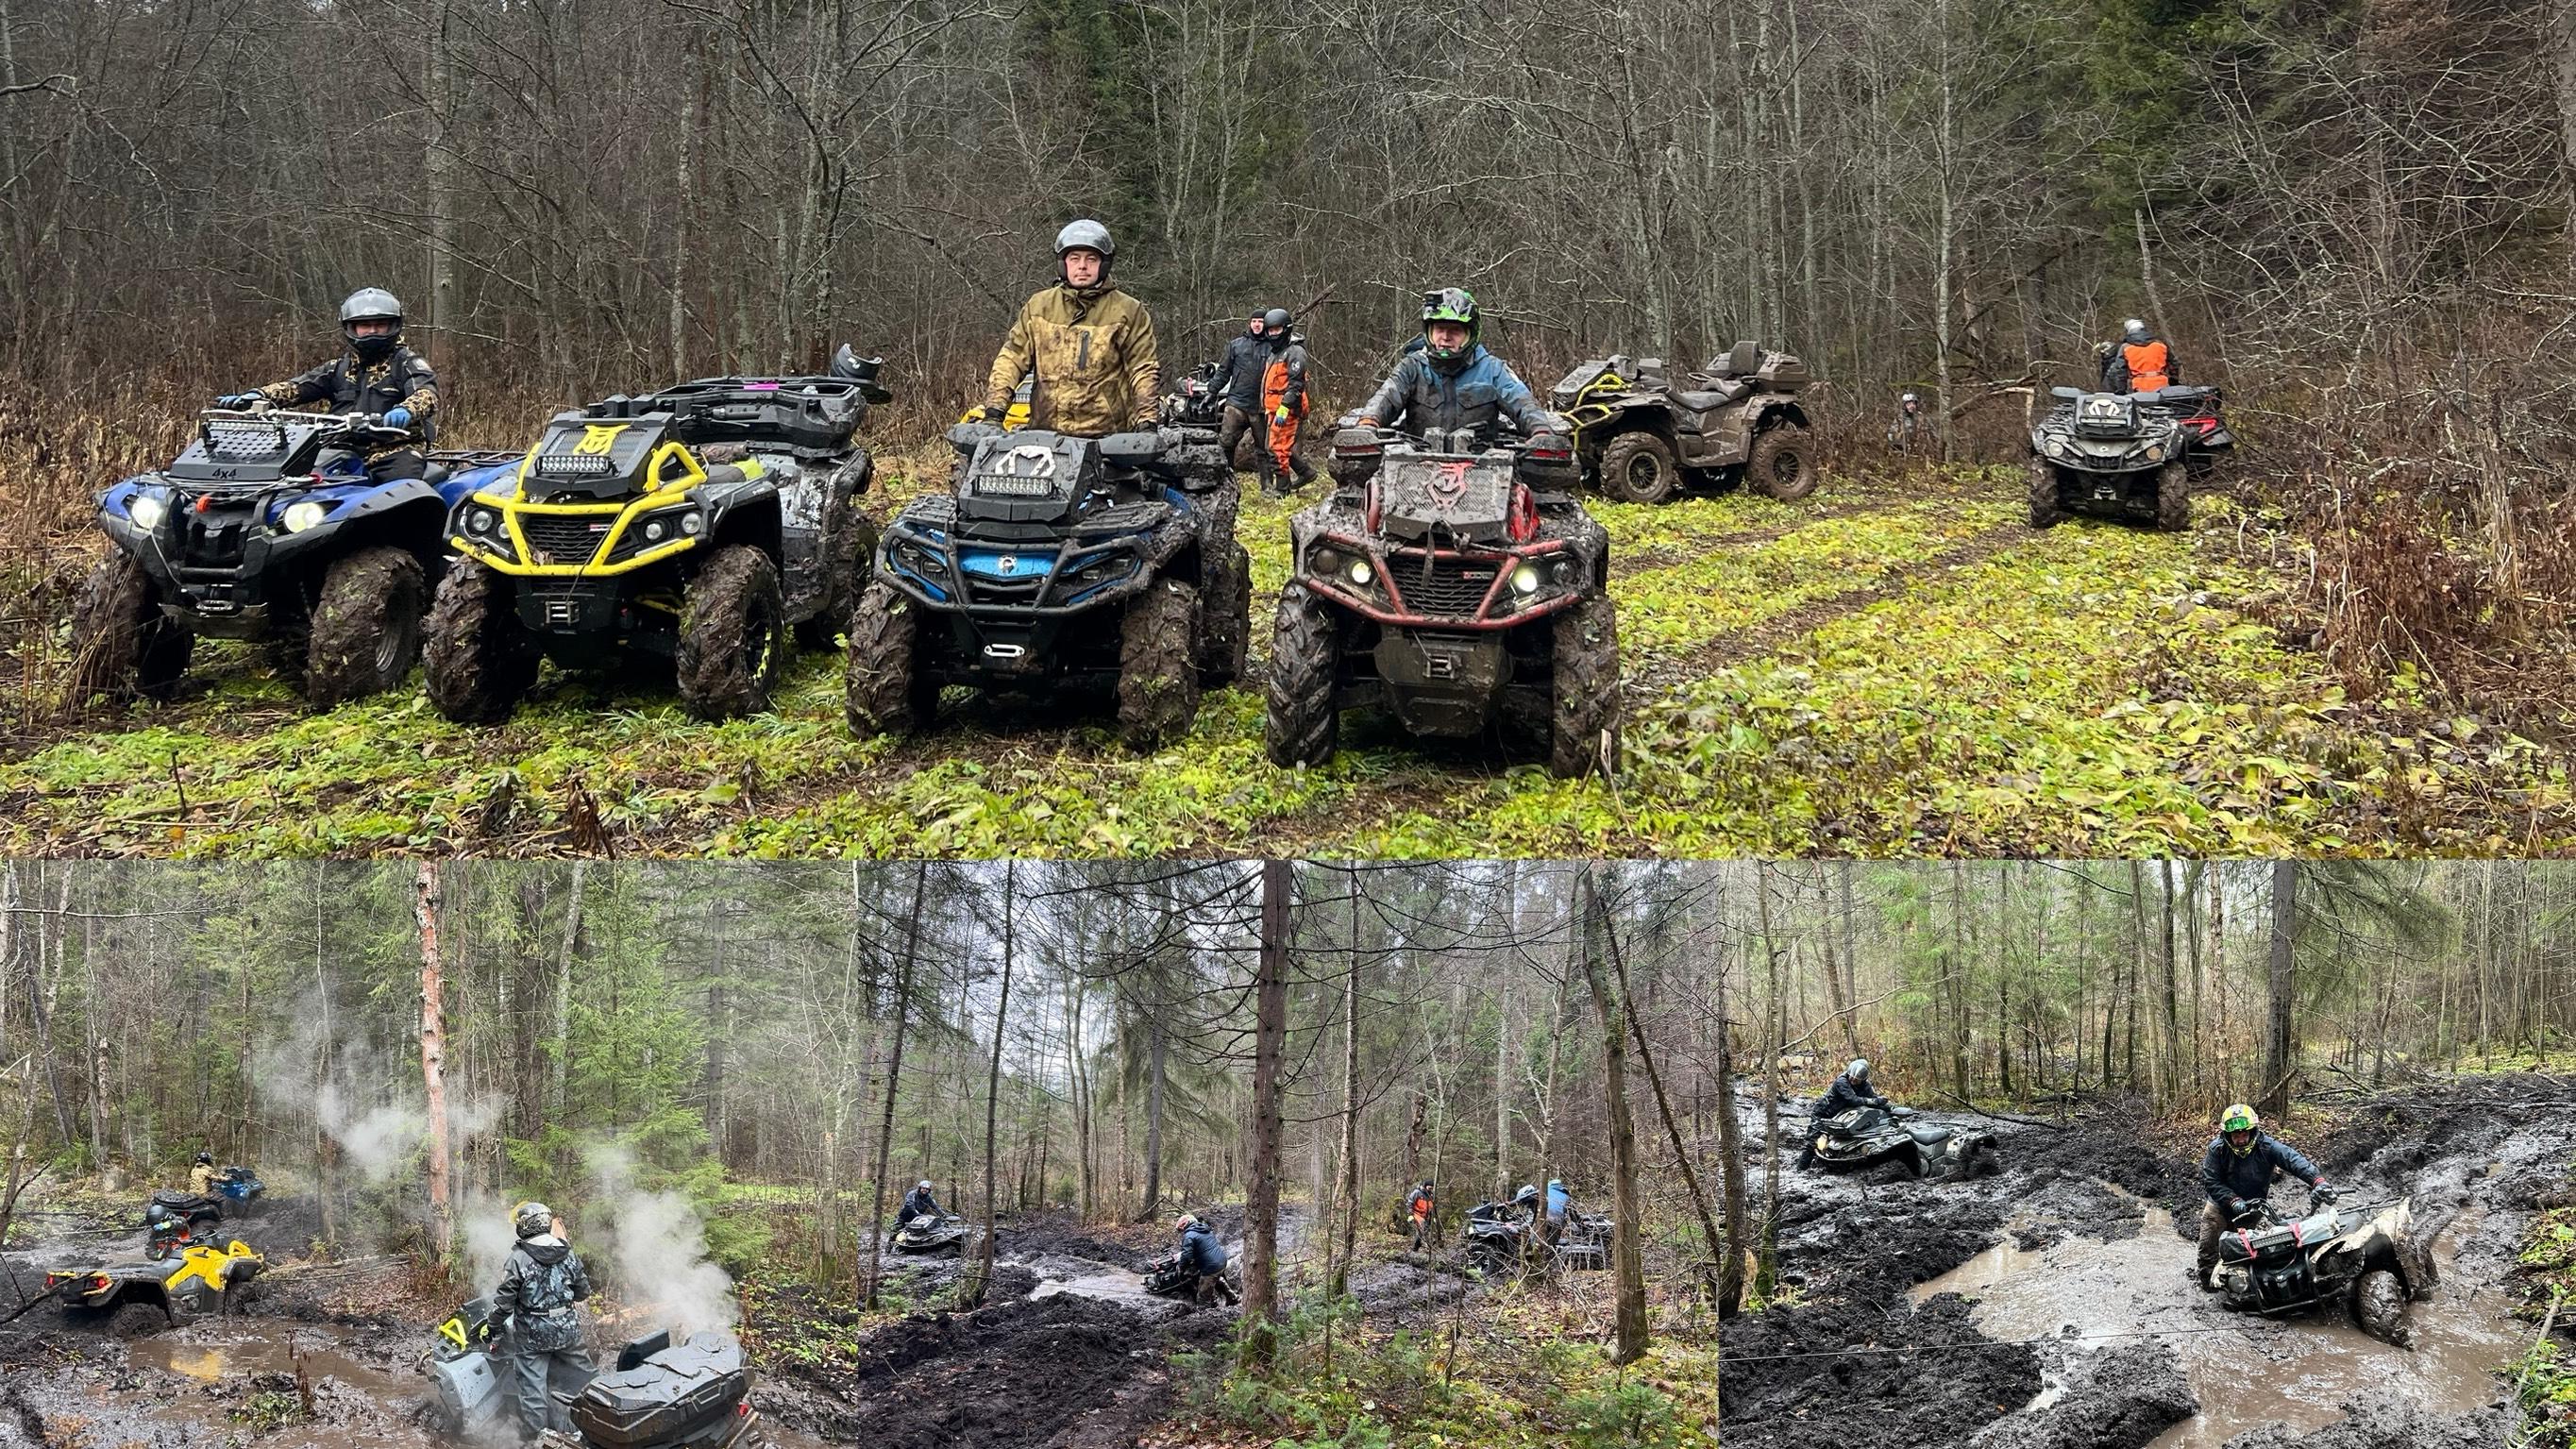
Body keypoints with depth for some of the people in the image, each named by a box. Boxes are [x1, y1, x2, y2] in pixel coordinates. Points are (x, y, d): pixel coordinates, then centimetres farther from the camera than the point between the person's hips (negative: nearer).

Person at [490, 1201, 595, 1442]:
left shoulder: (519, 1259, -14)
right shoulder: (569, 1255, -1)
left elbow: (504, 1299, -12)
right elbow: (583, 1291, 7)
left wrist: (495, 1325, 4)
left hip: (532, 1333, -4)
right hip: (568, 1329, 4)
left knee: (531, 1384, 2)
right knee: (584, 1375, 18)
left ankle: (531, 1436, 3)